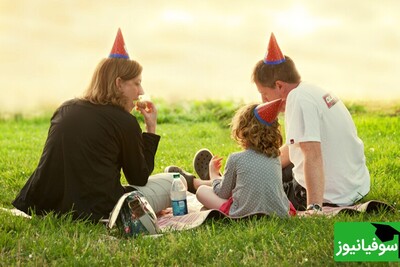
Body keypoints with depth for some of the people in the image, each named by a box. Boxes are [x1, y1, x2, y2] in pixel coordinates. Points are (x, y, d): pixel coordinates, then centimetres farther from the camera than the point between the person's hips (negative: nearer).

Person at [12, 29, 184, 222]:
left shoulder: (65, 109, 12)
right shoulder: (124, 122, -5)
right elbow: (140, 179, 6)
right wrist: (151, 129, 12)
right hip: (95, 212, -6)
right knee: (170, 181, 13)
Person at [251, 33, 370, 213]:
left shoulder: (298, 99, -22)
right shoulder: (313, 91, 8)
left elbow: (313, 155, -33)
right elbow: (292, 147, 18)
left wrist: (314, 208, -38)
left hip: (332, 197, -9)